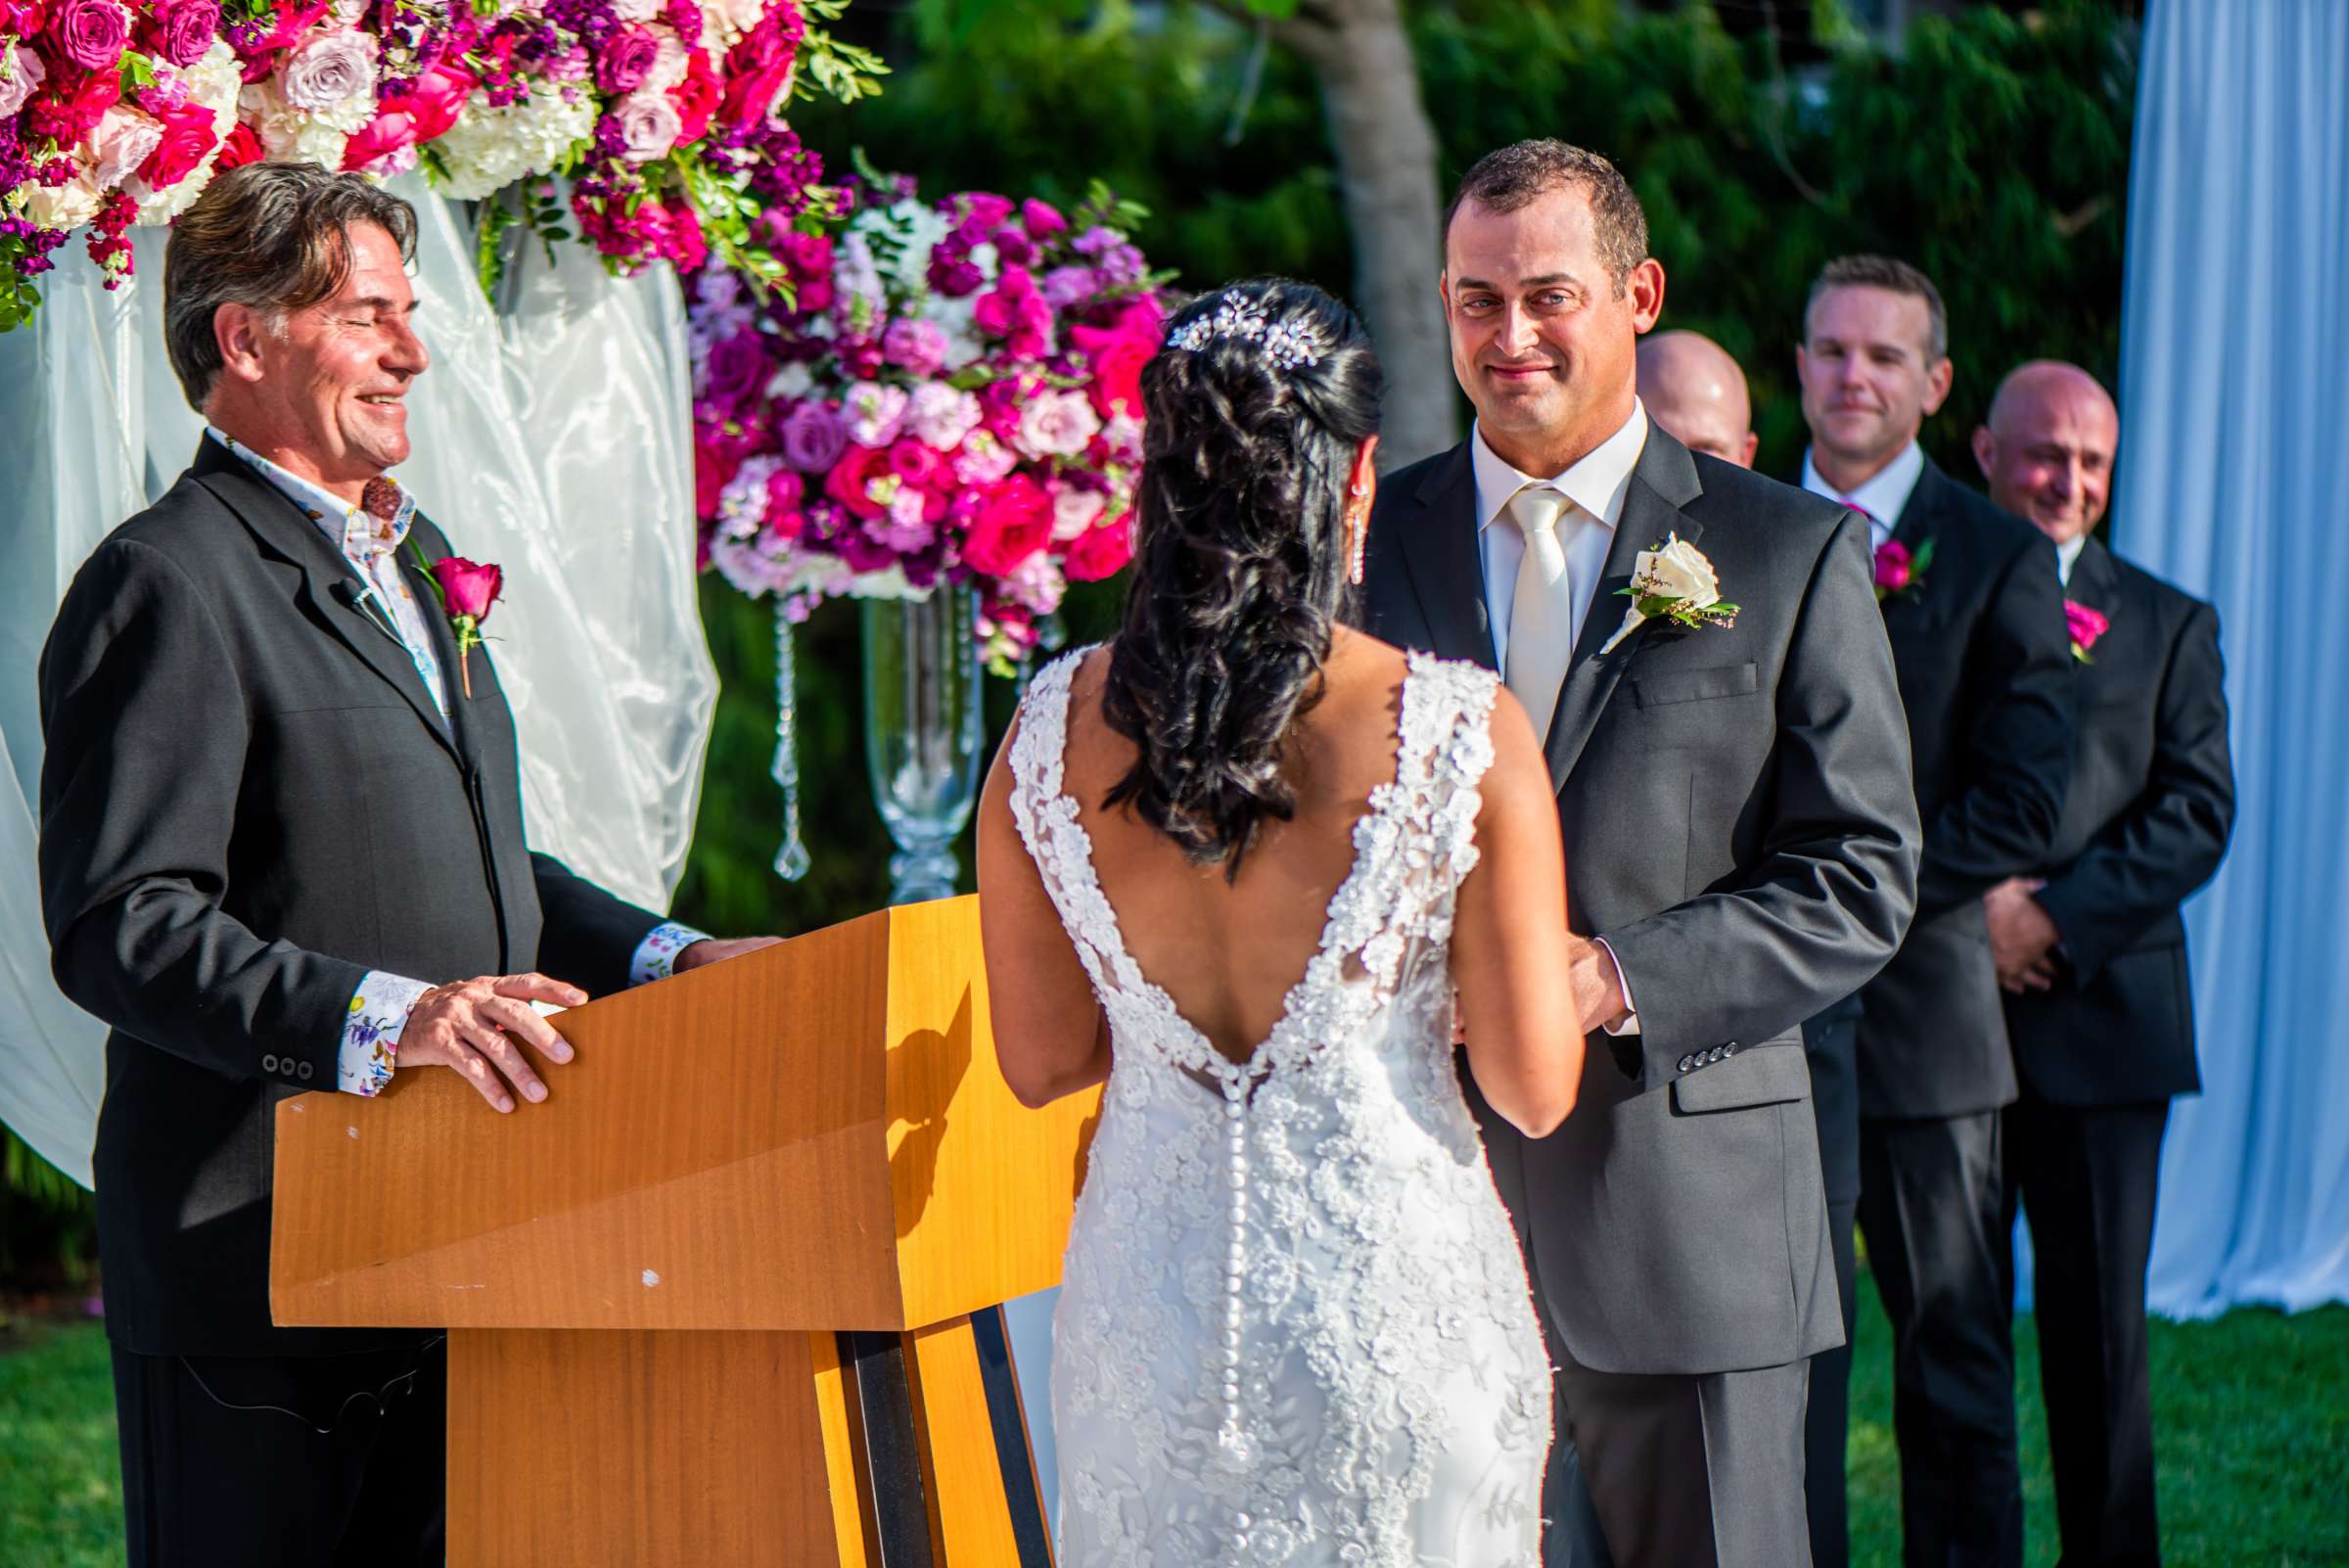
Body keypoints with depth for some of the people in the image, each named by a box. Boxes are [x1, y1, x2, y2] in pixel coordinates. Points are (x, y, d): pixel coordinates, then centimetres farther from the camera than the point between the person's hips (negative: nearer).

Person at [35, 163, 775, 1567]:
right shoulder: (167, 584, -12)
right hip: (257, 1255, -9)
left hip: (439, 1247, 9)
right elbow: (121, 928, -20)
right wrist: (376, 1020, -30)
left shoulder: (409, 555, 20)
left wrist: (664, 959, 12)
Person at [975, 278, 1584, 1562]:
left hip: (1149, 1299, 3)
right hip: (1396, 1291, -3)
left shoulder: (1050, 733, -6)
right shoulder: (1464, 736, -16)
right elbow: (1535, 1090, -10)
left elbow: (1041, 1060, 4)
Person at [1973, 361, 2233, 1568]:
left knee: (2097, 1330, 0)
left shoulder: (2167, 627, 12)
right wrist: (1966, 899, -12)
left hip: (2098, 1021, 0)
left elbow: (2197, 813, 2)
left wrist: (2057, 919, -10)